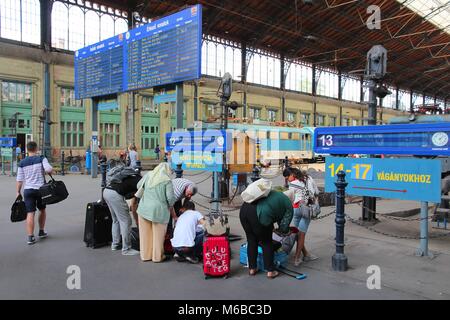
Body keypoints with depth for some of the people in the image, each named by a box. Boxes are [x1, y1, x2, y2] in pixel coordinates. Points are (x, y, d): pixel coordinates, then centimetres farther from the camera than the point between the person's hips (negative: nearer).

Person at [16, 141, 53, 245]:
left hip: (28, 190, 1)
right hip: (41, 189, -1)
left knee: (30, 213, -1)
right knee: (42, 210, 19)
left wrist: (18, 192, 13)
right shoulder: (41, 159, -4)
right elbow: (49, 170, -18)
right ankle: (41, 232, 29)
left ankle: (30, 237, -4)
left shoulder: (22, 163, 3)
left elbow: (19, 180, 4)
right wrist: (45, 171, 5)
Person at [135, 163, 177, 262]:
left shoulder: (149, 174, 5)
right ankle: (157, 257, 21)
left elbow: (139, 186, 13)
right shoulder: (167, 180, -7)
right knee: (158, 234, 11)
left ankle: (145, 255, 27)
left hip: (144, 208, 4)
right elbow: (170, 197, -10)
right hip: (158, 210, -4)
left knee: (145, 233, 16)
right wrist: (170, 207, 10)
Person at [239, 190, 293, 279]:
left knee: (251, 241, 21)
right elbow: (284, 227, 11)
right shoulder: (288, 205, 14)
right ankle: (270, 271, 22)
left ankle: (252, 268, 30)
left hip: (244, 209, 6)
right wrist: (281, 230, 32)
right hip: (259, 215, -6)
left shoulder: (272, 193, 32)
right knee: (267, 243, 14)